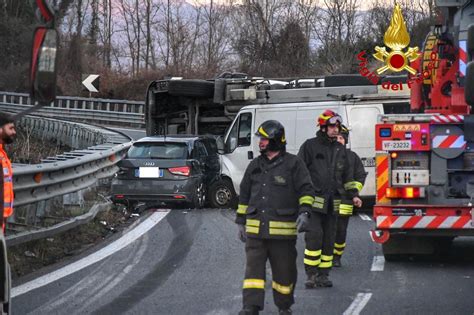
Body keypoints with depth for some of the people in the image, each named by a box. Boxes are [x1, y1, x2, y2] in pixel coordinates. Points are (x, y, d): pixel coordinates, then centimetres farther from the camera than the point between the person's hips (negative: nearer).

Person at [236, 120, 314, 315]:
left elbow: (306, 190, -3)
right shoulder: (255, 166, 14)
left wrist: (304, 211, -19)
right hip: (255, 229, 4)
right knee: (253, 268, -6)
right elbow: (245, 195, 21)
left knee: (284, 270, 7)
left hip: (282, 231, -3)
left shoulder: (293, 164, -1)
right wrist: (241, 221, 19)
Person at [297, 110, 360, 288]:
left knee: (329, 238, 6)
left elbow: (346, 175, 25)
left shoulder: (340, 149, 16)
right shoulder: (310, 146, -1)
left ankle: (323, 275, 11)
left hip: (332, 202, 6)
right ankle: (311, 275, -11)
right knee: (314, 236, -14)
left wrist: (352, 195, 20)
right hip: (314, 199, -6)